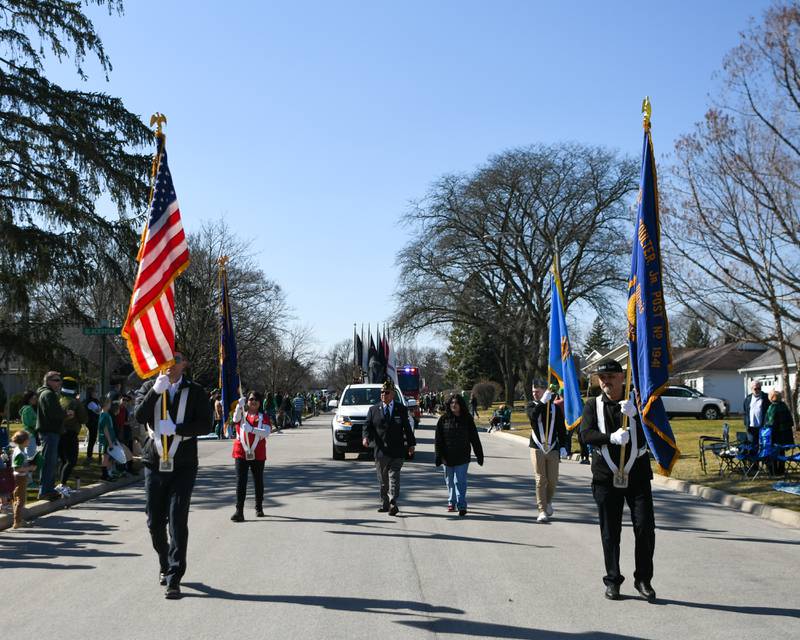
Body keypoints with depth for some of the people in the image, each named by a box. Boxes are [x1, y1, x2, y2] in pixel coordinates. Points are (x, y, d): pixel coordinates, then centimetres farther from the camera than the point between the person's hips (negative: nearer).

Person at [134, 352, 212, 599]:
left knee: (178, 522, -9)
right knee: (155, 522, 11)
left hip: (183, 465, -3)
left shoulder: (195, 391, 2)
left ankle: (174, 579, -5)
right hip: (154, 463, 3)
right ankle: (165, 564, 35)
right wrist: (155, 391, -20)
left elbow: (206, 424, -6)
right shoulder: (149, 387, 7)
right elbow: (139, 415, -8)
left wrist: (176, 429, -16)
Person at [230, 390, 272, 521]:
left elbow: (266, 432, -12)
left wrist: (251, 429, -27)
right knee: (240, 482, -7)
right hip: (241, 453, -1)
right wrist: (240, 406, -37)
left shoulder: (263, 416, 4)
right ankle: (239, 511, -9)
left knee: (258, 481, 12)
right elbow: (236, 419, -19)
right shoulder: (241, 414, 6)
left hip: (258, 454, 1)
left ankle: (259, 508, 28)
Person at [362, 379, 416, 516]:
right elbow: (368, 426, 3)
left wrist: (411, 444, 10)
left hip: (397, 450, -2)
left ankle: (393, 503, -18)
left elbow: (407, 427, 11)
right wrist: (366, 437, -16)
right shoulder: (373, 410, 8)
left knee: (394, 476, -12)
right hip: (380, 450, 2)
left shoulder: (401, 409, 7)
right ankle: (384, 503, 18)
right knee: (382, 479, 8)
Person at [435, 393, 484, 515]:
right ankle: (451, 502, 29)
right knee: (450, 482, 13)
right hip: (448, 457, 2)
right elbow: (438, 440, 1)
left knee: (460, 481, -8)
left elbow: (474, 439, 4)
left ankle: (461, 505, -5)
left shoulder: (467, 419, 0)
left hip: (462, 457, -2)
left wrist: (479, 455, 5)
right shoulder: (444, 419, 1)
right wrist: (439, 456, -6)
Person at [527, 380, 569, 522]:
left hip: (553, 449, 1)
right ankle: (542, 511, 0)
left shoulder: (555, 407, 6)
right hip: (537, 448, -1)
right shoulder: (532, 406, 5)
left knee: (553, 480, 3)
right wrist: (543, 402, -28)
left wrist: (563, 446, -1)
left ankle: (548, 502, 30)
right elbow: (533, 416, -20)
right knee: (540, 480, -5)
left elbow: (561, 429, 8)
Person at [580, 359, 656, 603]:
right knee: (610, 532, 6)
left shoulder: (636, 402, 3)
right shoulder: (593, 405, 5)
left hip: (637, 475, 0)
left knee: (645, 527, -5)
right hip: (606, 477, 1)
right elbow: (586, 434, -10)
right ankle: (612, 580, 17)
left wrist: (635, 414, -26)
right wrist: (611, 437, -27)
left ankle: (643, 579, 10)